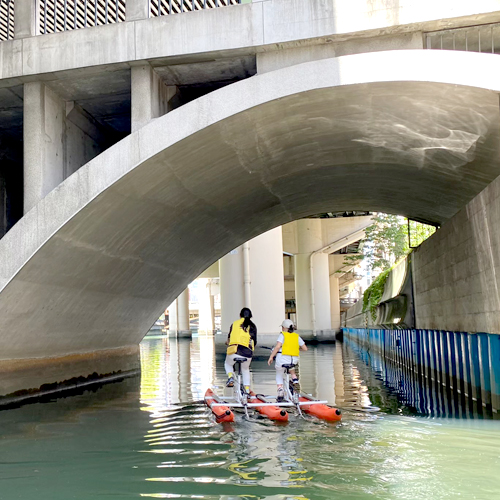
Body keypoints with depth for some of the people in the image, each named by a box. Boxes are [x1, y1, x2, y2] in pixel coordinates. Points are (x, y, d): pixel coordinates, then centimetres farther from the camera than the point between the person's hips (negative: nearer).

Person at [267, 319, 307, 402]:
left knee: (279, 375, 21)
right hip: (294, 360, 4)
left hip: (282, 358, -3)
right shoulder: (297, 336, 10)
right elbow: (305, 348, 10)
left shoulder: (282, 335, -2)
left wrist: (271, 357, -10)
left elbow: (277, 347, -15)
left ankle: (280, 391, 9)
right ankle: (295, 380, 16)